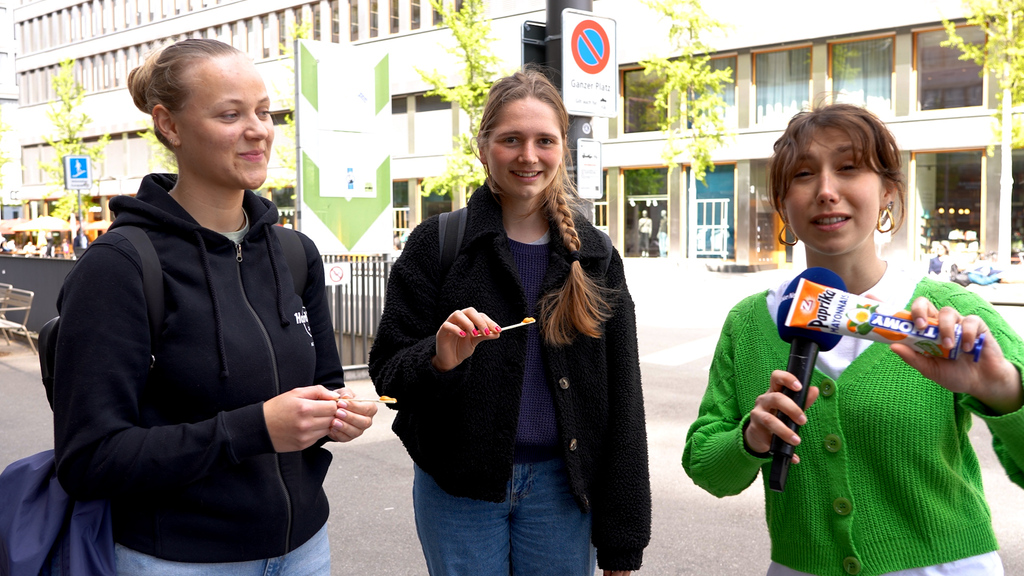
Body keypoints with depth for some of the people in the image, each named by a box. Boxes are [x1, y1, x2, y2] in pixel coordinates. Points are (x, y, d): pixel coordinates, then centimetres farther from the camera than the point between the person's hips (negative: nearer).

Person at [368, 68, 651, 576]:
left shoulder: (596, 255, 1)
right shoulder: (437, 243, -5)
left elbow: (622, 403, 2)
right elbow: (387, 372, -4)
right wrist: (438, 358, -27)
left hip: (559, 486, 2)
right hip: (459, 489, -1)